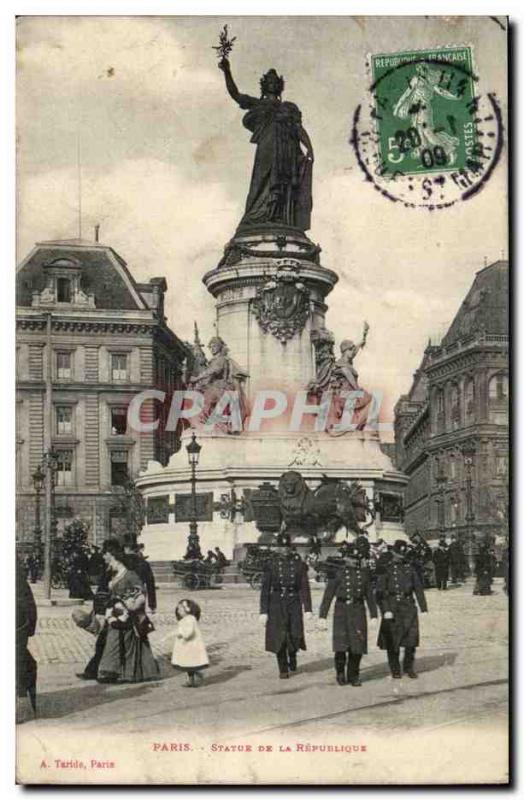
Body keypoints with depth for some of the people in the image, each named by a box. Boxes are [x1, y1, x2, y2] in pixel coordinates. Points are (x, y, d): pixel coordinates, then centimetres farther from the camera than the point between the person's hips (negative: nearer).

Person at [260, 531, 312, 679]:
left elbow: (304, 587, 2)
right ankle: (283, 669, 14)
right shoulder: (271, 563, -2)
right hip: (276, 604, -1)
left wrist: (307, 609, -3)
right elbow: (265, 588, -2)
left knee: (295, 635, -4)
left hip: (294, 603, 1)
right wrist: (263, 611, -7)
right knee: (279, 636, -1)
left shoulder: (298, 563, 1)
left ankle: (292, 657, 29)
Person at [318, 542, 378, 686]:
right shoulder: (338, 572, 0)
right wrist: (322, 614, -4)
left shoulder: (364, 573, 9)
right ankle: (340, 672, 12)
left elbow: (369, 594, 14)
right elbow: (328, 593, 0)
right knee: (341, 644, -8)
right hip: (342, 610, -3)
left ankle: (353, 676, 15)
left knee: (357, 644, 2)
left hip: (358, 611, 3)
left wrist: (373, 614, 10)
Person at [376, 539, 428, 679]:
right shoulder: (386, 568, -3)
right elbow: (380, 591, -8)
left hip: (408, 607, 3)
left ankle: (409, 667, 15)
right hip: (392, 608, -3)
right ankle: (395, 669, 16)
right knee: (392, 641, 3)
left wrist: (423, 607, 6)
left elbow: (418, 587, 12)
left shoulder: (409, 567, 11)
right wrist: (385, 610, -16)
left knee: (411, 638, 0)